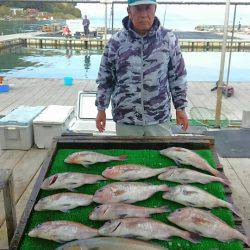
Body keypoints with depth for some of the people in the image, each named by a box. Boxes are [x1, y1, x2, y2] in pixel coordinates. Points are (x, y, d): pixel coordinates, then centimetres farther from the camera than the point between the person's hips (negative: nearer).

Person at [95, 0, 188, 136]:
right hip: (125, 120, 0)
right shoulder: (116, 42, -3)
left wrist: (180, 108, 6)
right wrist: (101, 110, 6)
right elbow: (104, 79, 5)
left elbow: (177, 76, 5)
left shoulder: (169, 39, -1)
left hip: (159, 120, 1)